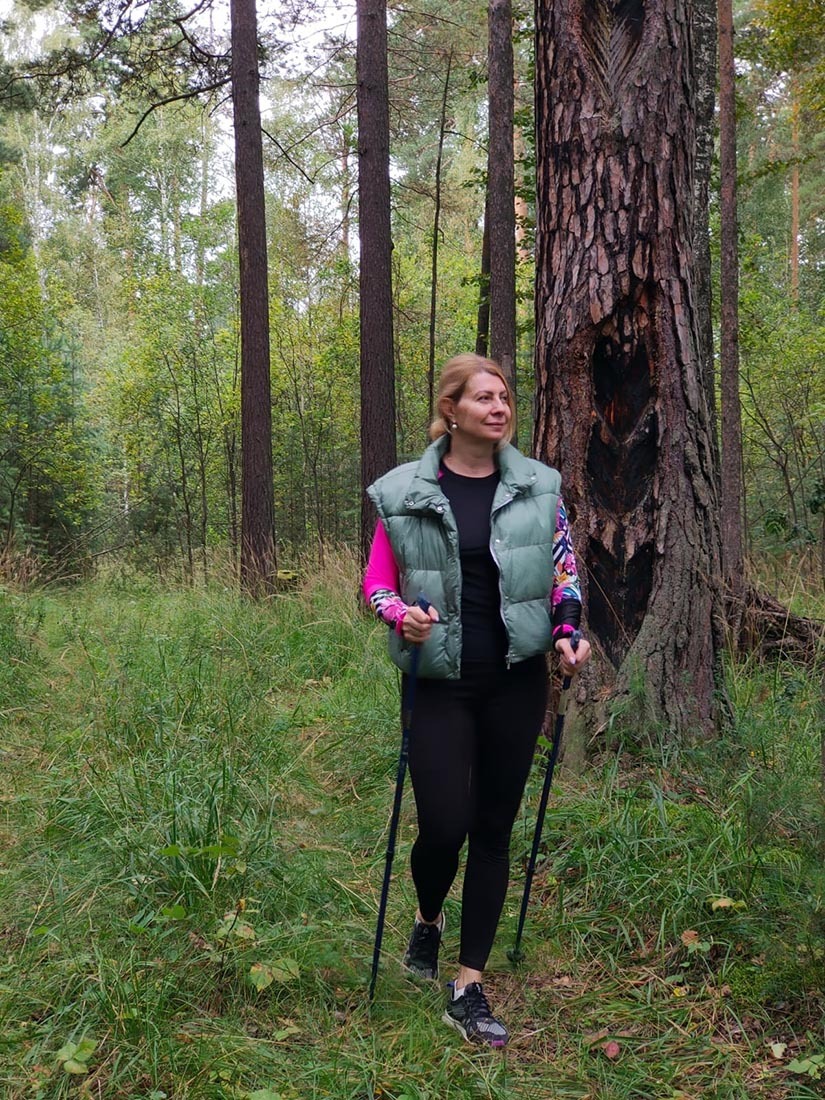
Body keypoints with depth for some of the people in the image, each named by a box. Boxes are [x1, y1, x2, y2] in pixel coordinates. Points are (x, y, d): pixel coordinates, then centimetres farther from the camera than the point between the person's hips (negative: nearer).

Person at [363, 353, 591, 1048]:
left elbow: (564, 566, 13)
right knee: (445, 826, -8)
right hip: (440, 683, -2)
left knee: (494, 830, 6)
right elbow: (377, 582, 2)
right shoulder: (406, 493, -3)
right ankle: (428, 921, 28)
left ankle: (469, 988, 18)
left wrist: (569, 631, -3)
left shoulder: (537, 487, 3)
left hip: (516, 683, 2)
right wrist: (402, 615, -19)